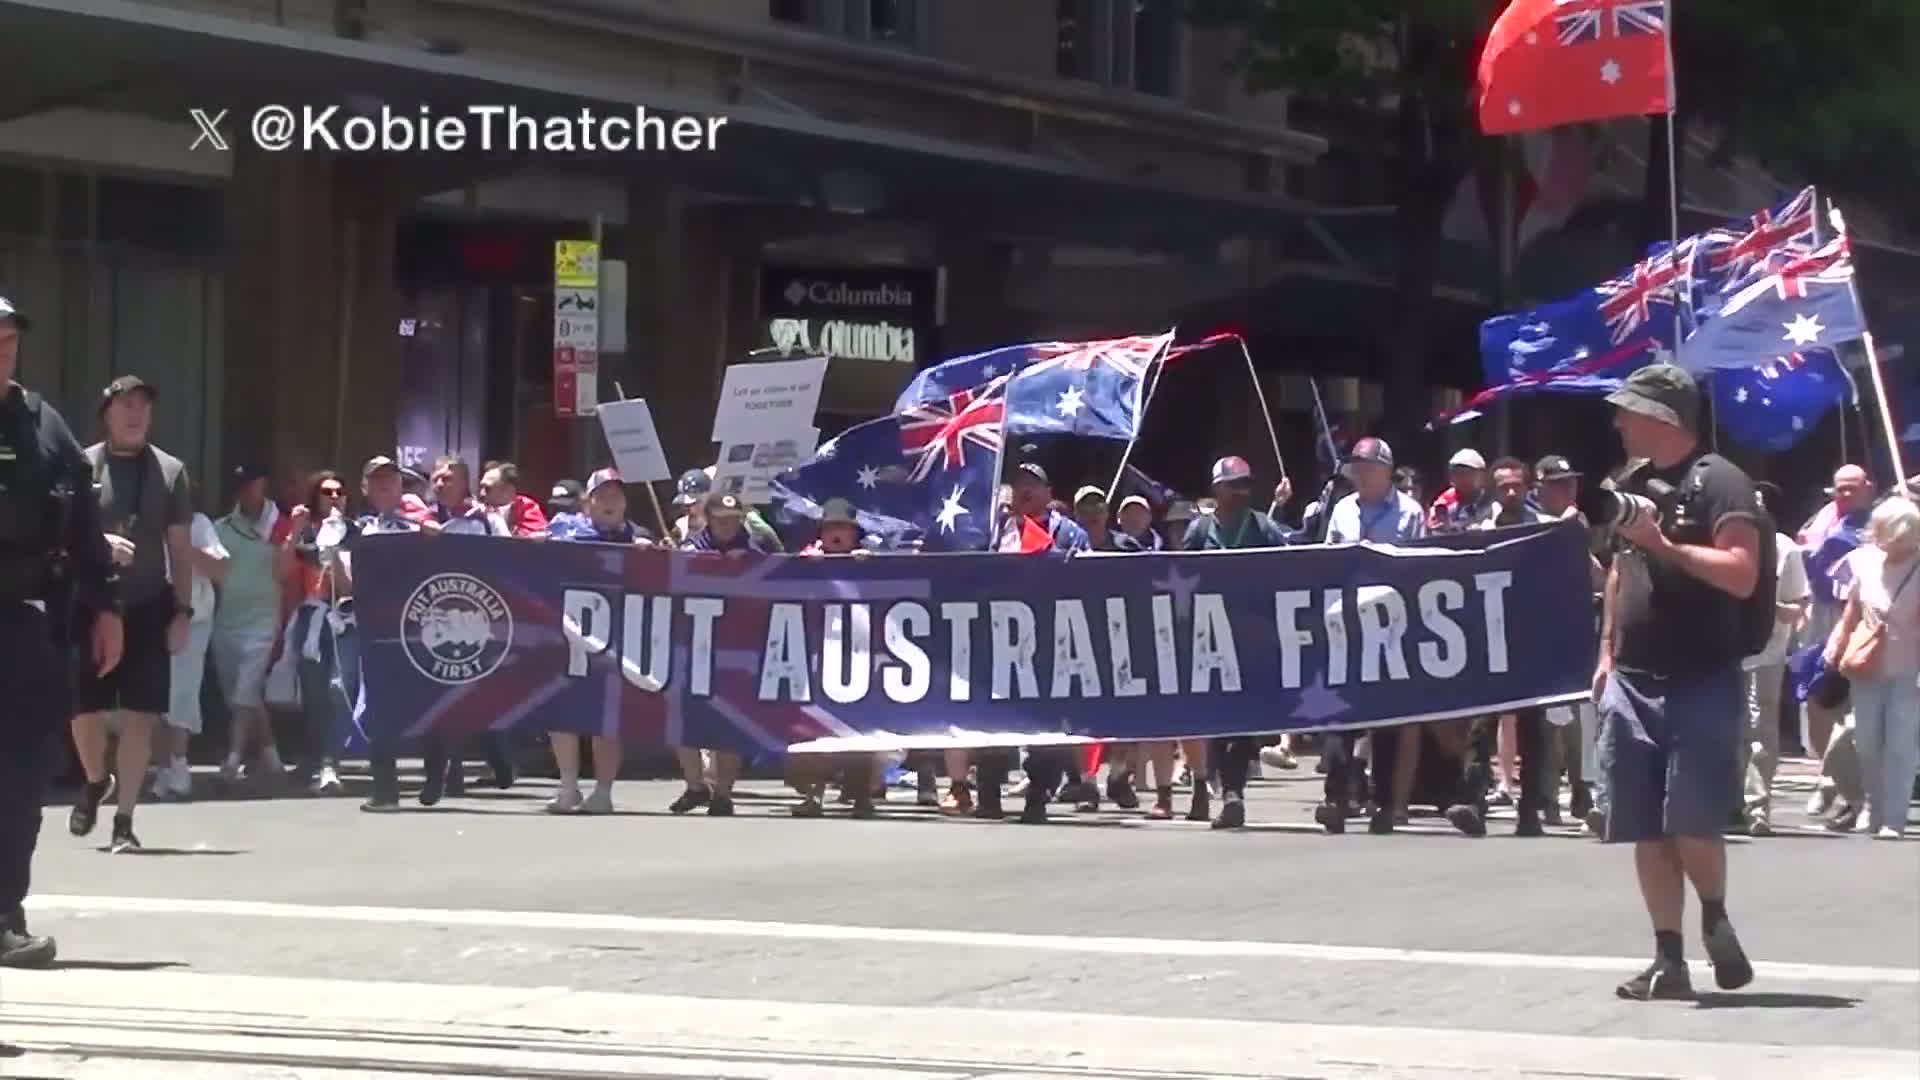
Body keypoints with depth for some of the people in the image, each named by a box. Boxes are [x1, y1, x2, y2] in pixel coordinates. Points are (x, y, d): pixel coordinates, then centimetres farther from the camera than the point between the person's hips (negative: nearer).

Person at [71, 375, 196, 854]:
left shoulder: (169, 471, 5)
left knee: (139, 716, -3)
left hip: (148, 607, 1)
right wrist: (100, 541, -20)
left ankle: (124, 821, 5)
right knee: (85, 711, 1)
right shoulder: (83, 466, 1)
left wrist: (183, 610, 1)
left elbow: (180, 547, 7)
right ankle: (94, 782, 32)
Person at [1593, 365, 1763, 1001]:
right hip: (1634, 681, 7)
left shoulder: (1718, 482, -8)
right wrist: (1607, 653, 20)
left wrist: (1663, 544, -21)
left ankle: (1716, 921, 13)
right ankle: (1669, 960, 8)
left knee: (1692, 823, -13)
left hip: (1702, 681, -7)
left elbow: (1741, 575, -18)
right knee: (1647, 829, 3)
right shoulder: (1633, 485, 15)